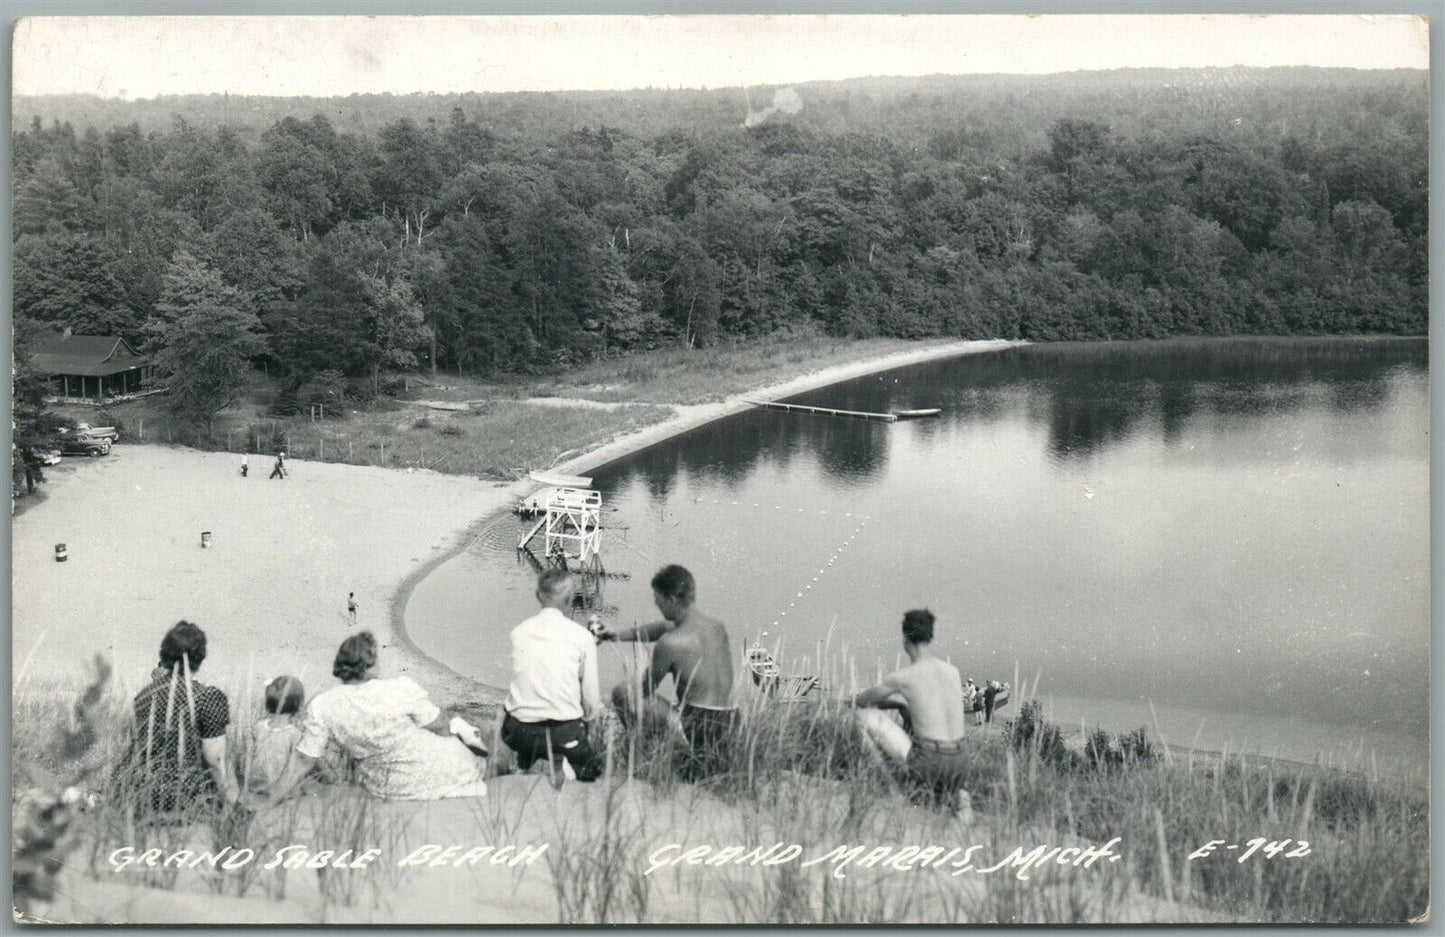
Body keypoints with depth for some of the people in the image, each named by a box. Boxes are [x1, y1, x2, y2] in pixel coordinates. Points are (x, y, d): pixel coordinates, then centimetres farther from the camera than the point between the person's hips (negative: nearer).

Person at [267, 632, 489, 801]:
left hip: (385, 790, 5)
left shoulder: (320, 707, -18)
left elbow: (303, 760, -12)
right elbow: (441, 727, -12)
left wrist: (271, 800, 0)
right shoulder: (401, 689, -27)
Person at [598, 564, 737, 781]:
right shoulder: (717, 626, 8)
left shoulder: (671, 643, -14)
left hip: (699, 727, -8)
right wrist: (618, 635, 29)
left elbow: (647, 687, 2)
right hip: (729, 726, 8)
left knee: (622, 694, 0)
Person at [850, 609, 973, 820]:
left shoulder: (900, 678, -8)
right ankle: (954, 792, 15)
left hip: (927, 764, -5)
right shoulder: (953, 671, 8)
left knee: (867, 714, 6)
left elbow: (860, 701, 11)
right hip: (959, 766, 5)